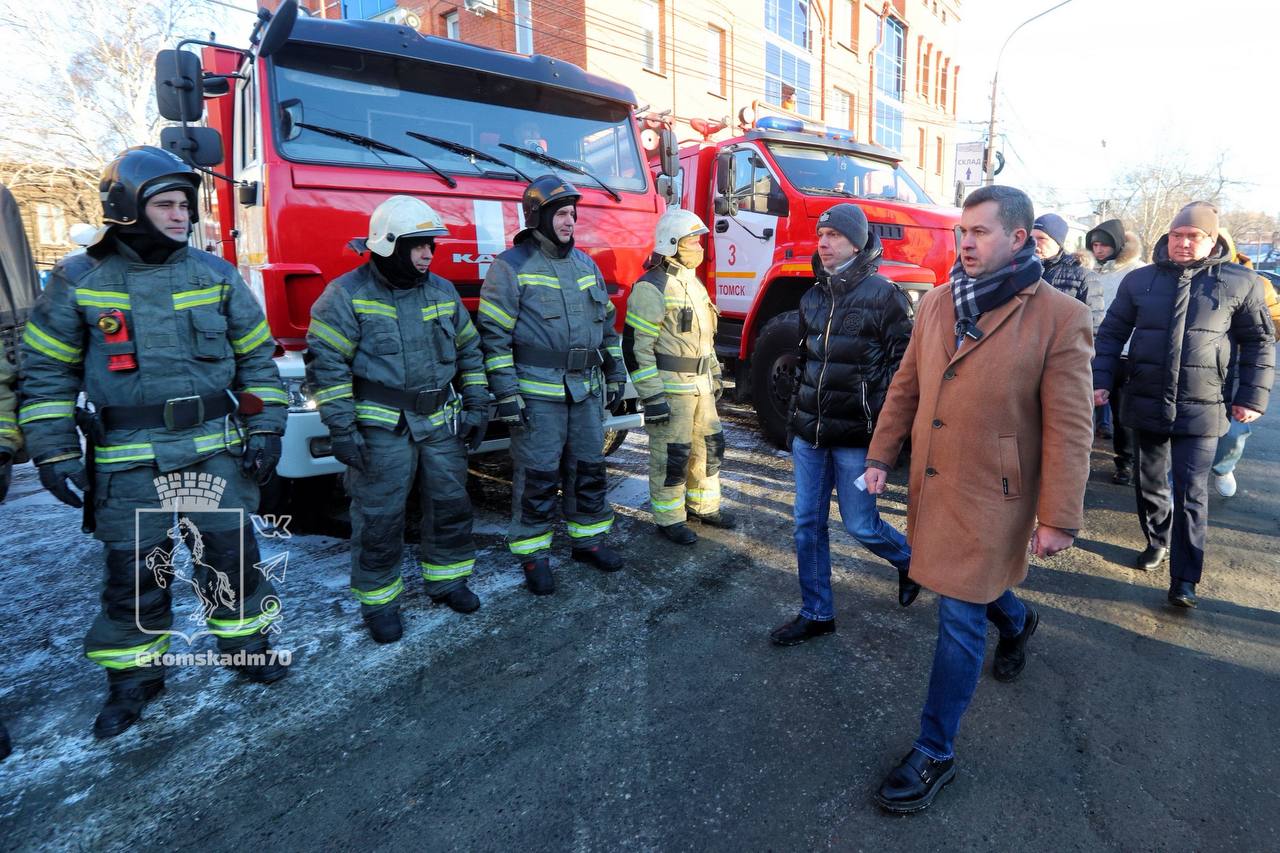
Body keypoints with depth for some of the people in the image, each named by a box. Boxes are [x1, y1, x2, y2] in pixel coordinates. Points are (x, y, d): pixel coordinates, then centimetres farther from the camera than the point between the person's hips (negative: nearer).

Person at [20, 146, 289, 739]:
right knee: (134, 571, 9)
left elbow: (257, 359, 6)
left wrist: (264, 429, 1)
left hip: (214, 450, 1)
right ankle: (133, 674, 28)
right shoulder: (78, 281, 0)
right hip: (127, 461, -1)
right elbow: (46, 374, 4)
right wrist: (54, 453, -1)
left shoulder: (216, 275, 3)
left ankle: (245, 640, 29)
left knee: (232, 553, 8)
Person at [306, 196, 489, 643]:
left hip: (441, 422, 5)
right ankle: (378, 601, 21)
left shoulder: (442, 291, 8)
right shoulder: (347, 294, -8)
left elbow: (469, 351, 15)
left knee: (450, 504, 13)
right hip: (381, 427, -5)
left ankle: (446, 580, 33)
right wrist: (341, 428, -14)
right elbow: (326, 363, -10)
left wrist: (477, 406, 10)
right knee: (379, 517, 4)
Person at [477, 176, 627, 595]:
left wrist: (615, 375, 16)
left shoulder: (585, 264, 12)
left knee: (589, 468, 13)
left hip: (586, 391, 6)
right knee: (538, 477, 2)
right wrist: (506, 393, -14)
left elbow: (606, 323, 19)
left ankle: (588, 539, 29)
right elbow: (493, 334, -9)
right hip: (538, 394, -6)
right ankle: (533, 554, 16)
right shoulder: (511, 266, -6)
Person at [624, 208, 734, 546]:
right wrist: (652, 397, -21)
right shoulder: (652, 288, -15)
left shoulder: (693, 282, 14)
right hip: (669, 387, -9)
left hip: (699, 384, 9)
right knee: (671, 455, 1)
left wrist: (715, 374, 23)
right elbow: (637, 346, -18)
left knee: (708, 445, 16)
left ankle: (703, 505, 34)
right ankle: (669, 518, 17)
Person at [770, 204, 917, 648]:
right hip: (809, 432, 6)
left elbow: (901, 364, -9)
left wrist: (883, 426, -13)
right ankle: (816, 613, 24)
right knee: (807, 525, 9)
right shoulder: (813, 297, 11)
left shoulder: (883, 294, -9)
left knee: (860, 525, 5)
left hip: (855, 435, -6)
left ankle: (912, 561, 37)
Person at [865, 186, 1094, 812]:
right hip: (931, 482, 6)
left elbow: (1070, 428, -13)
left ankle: (934, 754, 17)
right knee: (970, 584, 26)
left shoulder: (1060, 318, -13)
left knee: (959, 620, 0)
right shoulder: (937, 303, 4)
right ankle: (1017, 622, 62)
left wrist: (1059, 518, -12)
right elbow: (906, 385, 11)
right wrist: (881, 455, 11)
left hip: (990, 496, -6)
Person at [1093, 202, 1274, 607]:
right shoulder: (1139, 280, 3)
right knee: (1150, 483, 15)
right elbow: (1112, 332, 7)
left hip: (1200, 409, -2)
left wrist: (1253, 396, 0)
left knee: (1191, 493, -2)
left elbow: (1260, 343, 6)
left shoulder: (1240, 283, 0)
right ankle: (1157, 542, 37)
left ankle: (1184, 580, 5)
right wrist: (1101, 380, -2)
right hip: (1146, 404, 2)